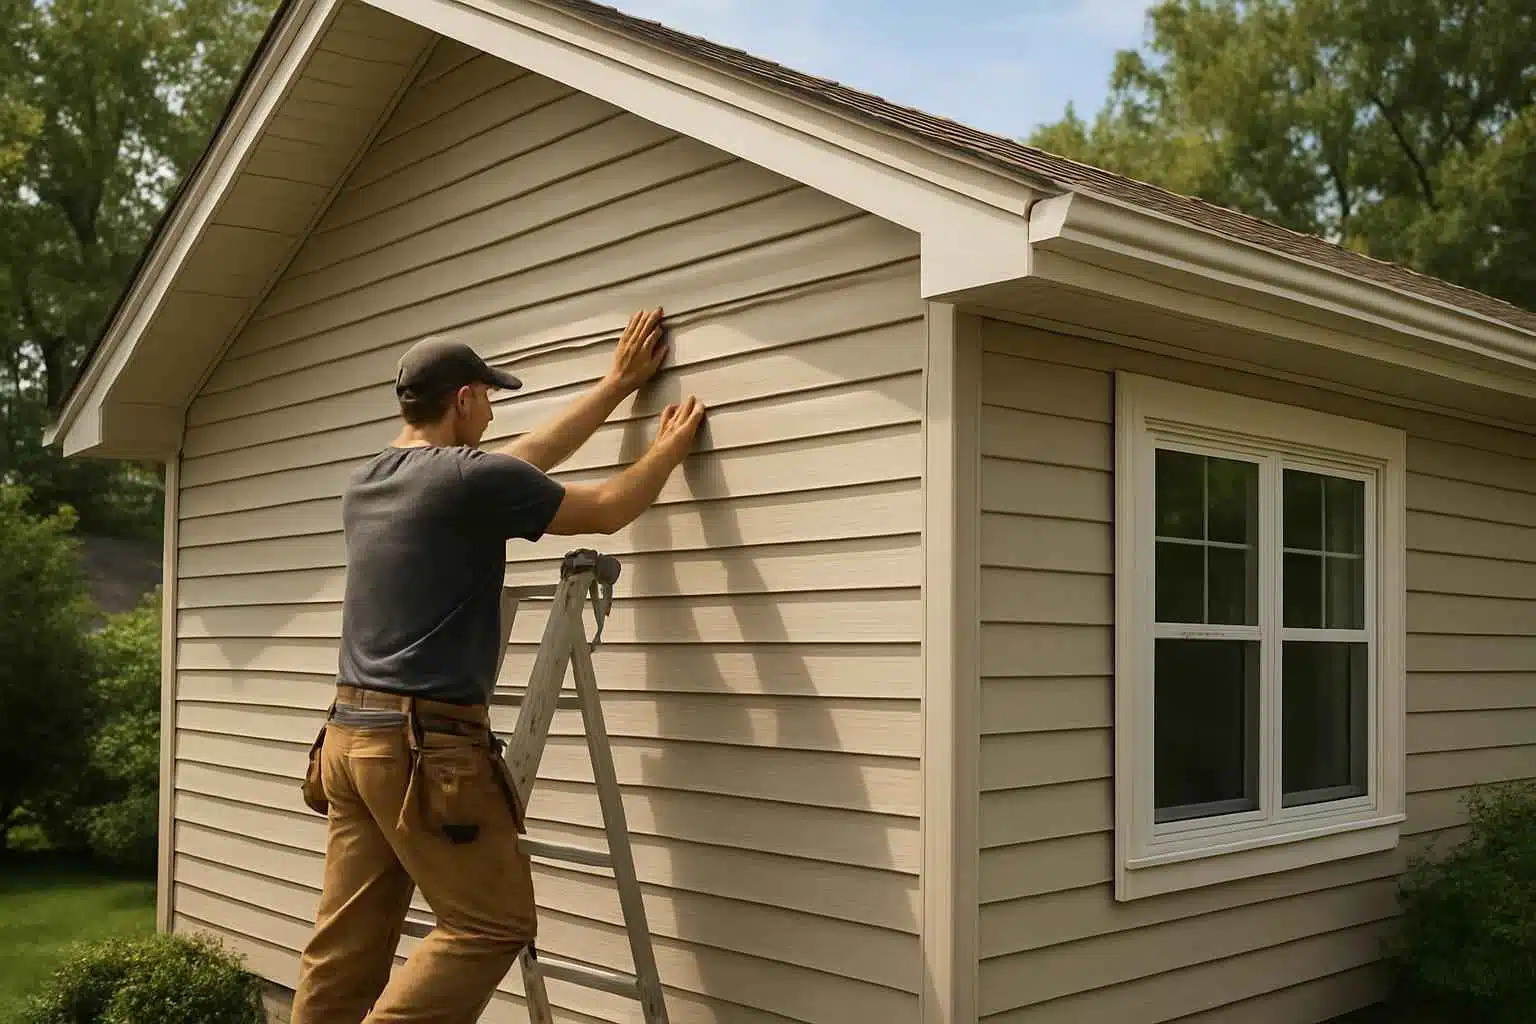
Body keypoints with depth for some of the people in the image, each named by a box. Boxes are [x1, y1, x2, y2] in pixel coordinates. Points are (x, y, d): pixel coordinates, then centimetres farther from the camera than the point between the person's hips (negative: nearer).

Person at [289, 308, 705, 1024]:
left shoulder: (366, 482, 15)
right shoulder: (468, 480, -10)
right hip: (426, 745, -9)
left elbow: (525, 461, 24)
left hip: (350, 736, 9)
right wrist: (671, 447, 20)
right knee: (493, 924, 1)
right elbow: (607, 510, 2)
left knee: (346, 947, 10)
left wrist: (616, 385, 31)